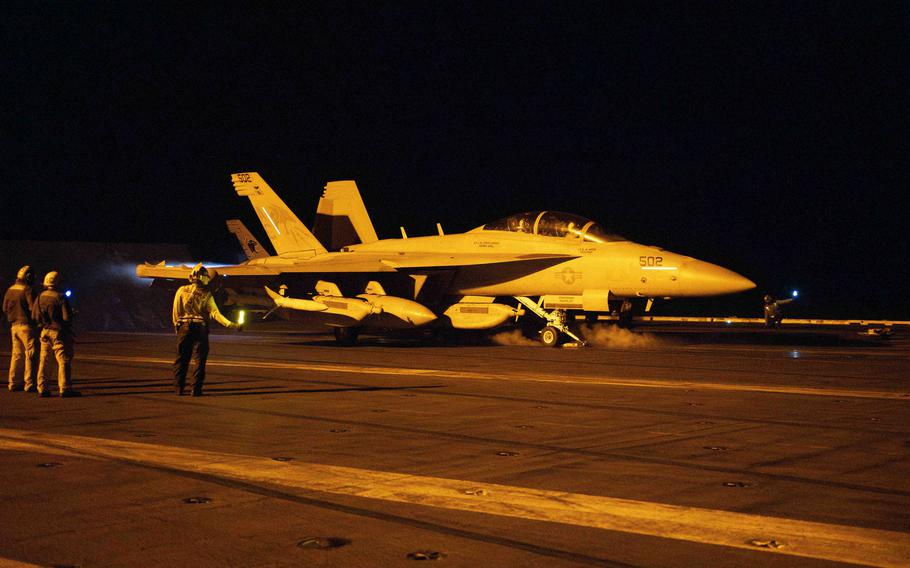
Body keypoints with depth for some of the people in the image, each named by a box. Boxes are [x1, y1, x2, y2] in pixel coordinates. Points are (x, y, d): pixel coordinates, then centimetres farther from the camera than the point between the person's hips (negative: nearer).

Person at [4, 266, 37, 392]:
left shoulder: (10, 290, 9)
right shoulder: (27, 290, -13)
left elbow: (5, 308, 14)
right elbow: (33, 308, -18)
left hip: (14, 325, 7)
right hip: (26, 325, -7)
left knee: (17, 354, 13)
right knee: (30, 354, -3)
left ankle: (14, 383, 15)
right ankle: (29, 384, -5)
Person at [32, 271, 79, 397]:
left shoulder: (40, 297, 4)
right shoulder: (60, 298, -13)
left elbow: (34, 316, 7)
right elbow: (67, 317, -17)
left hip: (44, 332, 6)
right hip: (58, 333, -6)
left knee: (43, 361, 11)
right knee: (63, 360, -3)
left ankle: (42, 389, 12)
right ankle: (65, 388, -6)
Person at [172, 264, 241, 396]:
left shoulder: (181, 290, 2)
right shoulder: (206, 294, -5)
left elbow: (176, 312, 4)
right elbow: (215, 313, -13)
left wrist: (177, 326, 15)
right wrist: (230, 324, -14)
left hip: (184, 327, 3)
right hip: (200, 328, -2)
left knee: (182, 359, 10)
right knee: (200, 360, 5)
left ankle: (178, 388, 9)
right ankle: (196, 389, 1)